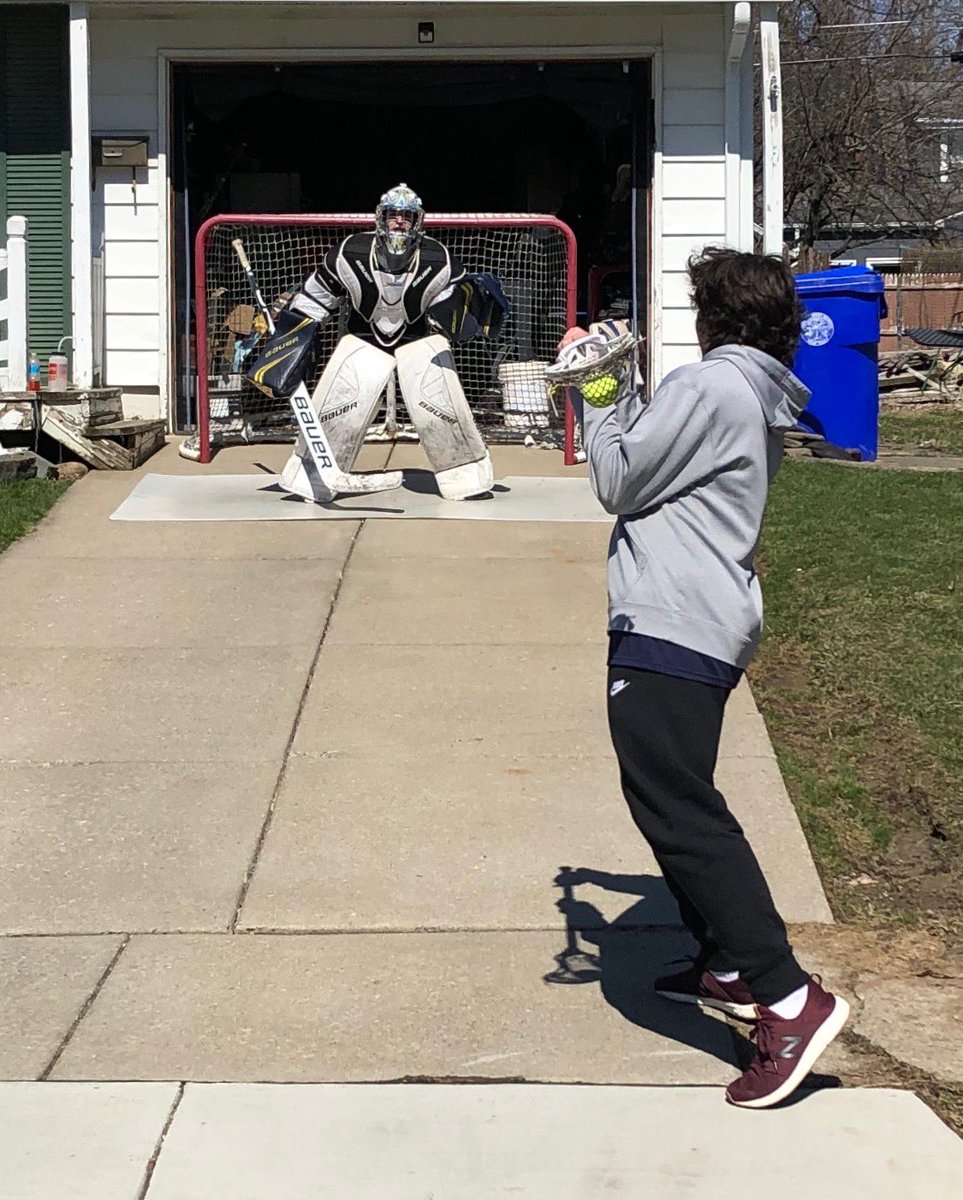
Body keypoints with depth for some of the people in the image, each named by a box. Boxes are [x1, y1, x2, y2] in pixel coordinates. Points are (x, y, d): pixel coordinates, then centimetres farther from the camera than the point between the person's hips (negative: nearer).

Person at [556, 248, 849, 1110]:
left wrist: (600, 398, 5)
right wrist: (614, 391, 17)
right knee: (678, 799, 21)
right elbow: (657, 460, 20)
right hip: (707, 627, 11)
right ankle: (726, 966, 30)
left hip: (669, 630, -11)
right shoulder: (759, 399, 18)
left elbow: (621, 484, -8)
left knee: (674, 805, -14)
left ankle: (788, 998, -17)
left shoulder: (712, 386, -12)